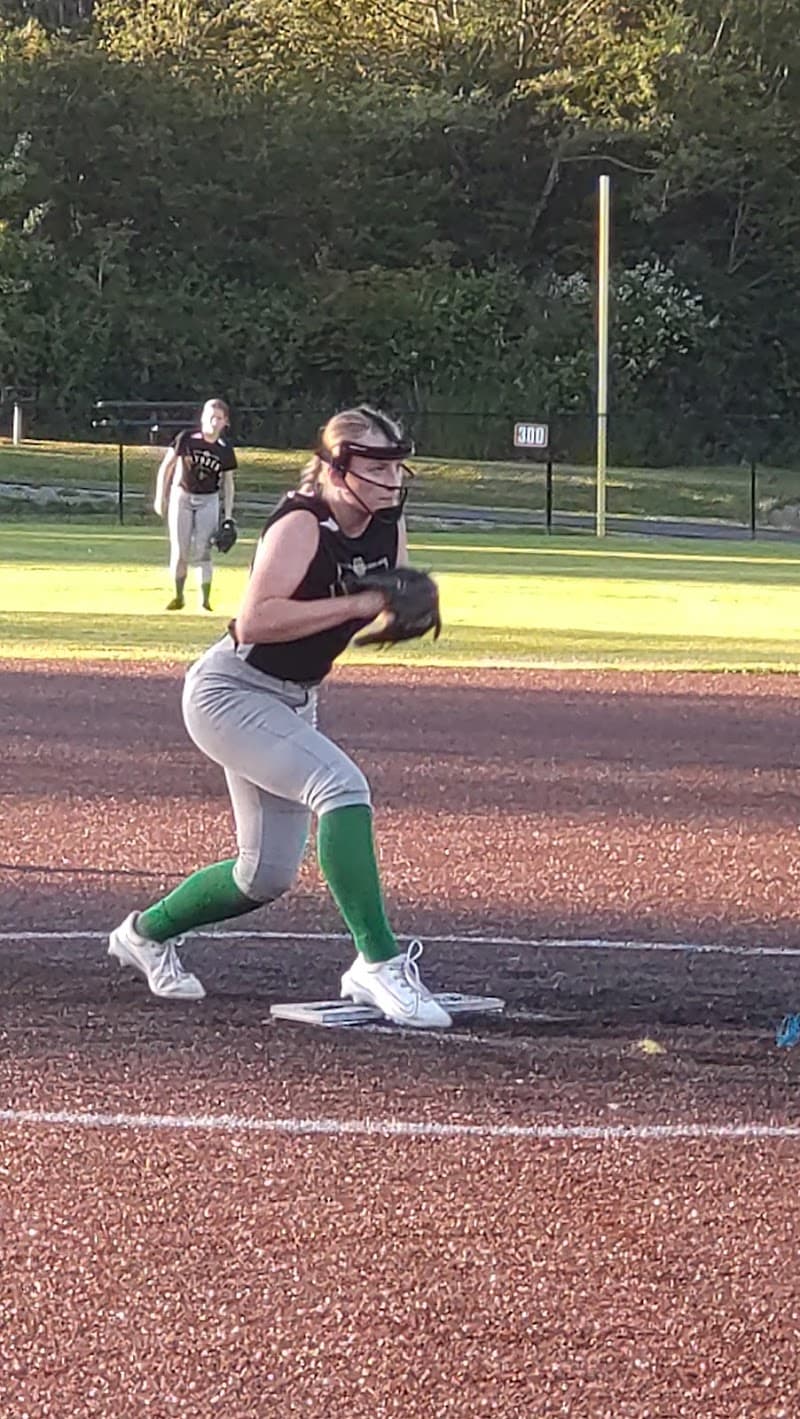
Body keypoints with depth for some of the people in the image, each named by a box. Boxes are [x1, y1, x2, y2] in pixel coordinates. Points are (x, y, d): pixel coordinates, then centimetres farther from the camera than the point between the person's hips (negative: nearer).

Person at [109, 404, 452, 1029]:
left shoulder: (390, 525, -1)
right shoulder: (302, 524, -24)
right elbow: (253, 623, -33)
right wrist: (356, 605, -33)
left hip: (293, 704, 9)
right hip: (230, 691, -9)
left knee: (268, 876, 15)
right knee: (342, 785, -30)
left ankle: (147, 932, 38)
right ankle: (376, 962, -31)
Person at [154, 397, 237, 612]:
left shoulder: (225, 449, -6)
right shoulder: (187, 438, -11)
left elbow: (228, 482, 2)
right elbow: (166, 466, -2)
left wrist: (228, 515, -2)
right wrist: (160, 496, -4)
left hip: (208, 500, 0)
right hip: (182, 497, 0)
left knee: (202, 551, -8)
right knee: (180, 550, 1)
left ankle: (205, 600, -4)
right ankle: (178, 597, 15)